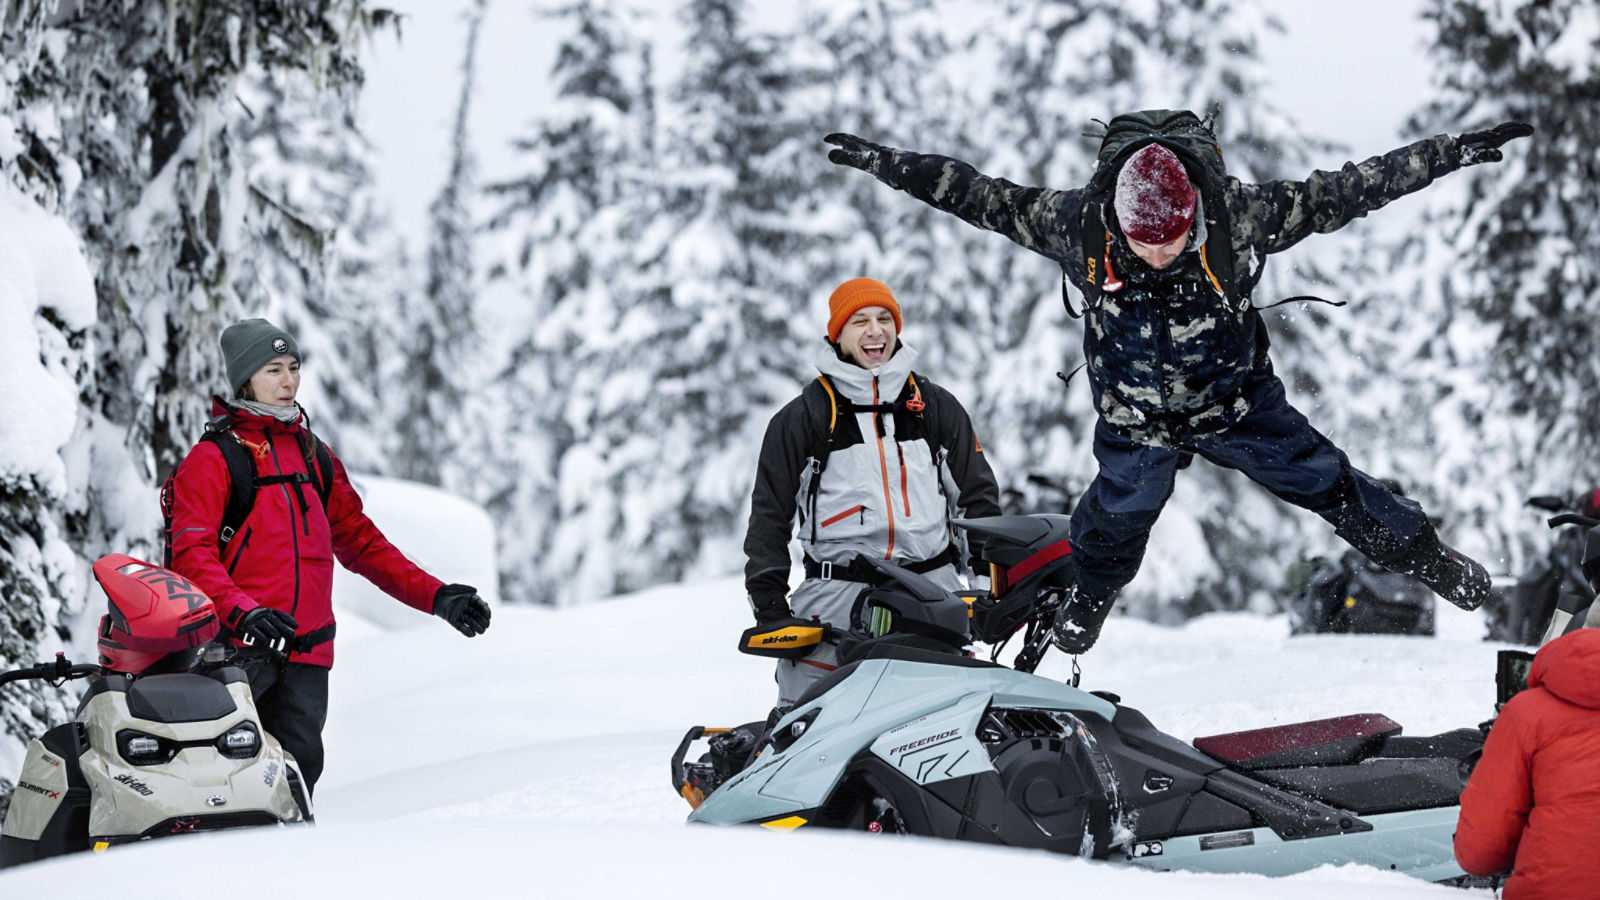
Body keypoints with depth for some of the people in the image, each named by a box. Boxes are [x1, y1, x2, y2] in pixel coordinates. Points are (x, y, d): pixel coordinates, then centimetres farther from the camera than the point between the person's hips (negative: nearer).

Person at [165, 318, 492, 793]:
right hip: (234, 647, -6)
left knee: (299, 763, -3)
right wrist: (245, 613, -27)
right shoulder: (214, 458, 0)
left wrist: (435, 595, 16)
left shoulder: (315, 456, 20)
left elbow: (360, 541, 24)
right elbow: (191, 555, -11)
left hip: (307, 651, 6)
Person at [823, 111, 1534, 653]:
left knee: (1326, 483, 7)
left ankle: (1421, 553, 29)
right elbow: (979, 197, -18)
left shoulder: (1241, 216, -32)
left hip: (1237, 401, -1)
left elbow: (1346, 192, -26)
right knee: (1116, 517, 21)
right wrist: (879, 162, -16)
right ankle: (1087, 593, 52)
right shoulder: (1075, 224, -30)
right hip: (1135, 420, 1)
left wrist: (1459, 151, -28)